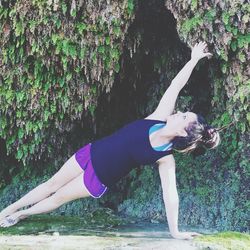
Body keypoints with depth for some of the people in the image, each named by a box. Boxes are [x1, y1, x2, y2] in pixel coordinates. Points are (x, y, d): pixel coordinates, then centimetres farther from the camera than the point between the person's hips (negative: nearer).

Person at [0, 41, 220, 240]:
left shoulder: (165, 159, -24)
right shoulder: (161, 117, -16)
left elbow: (170, 195, -23)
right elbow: (176, 86, -14)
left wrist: (175, 232, -23)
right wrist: (193, 59, -16)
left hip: (100, 178, -3)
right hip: (93, 152, 4)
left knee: (59, 197, 12)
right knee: (51, 185, 15)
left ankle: (20, 215, 39)